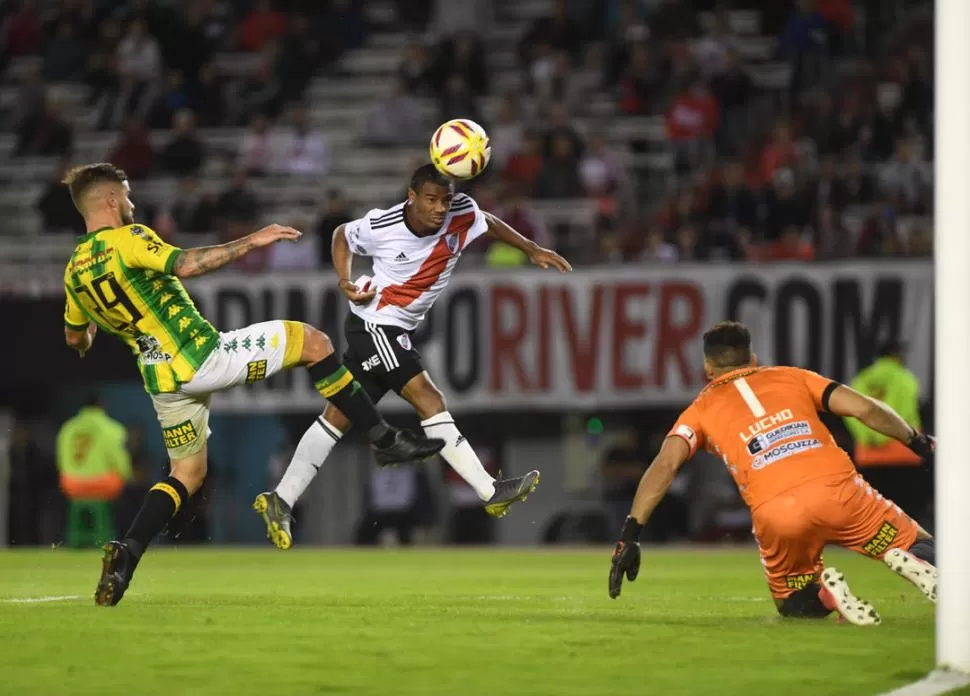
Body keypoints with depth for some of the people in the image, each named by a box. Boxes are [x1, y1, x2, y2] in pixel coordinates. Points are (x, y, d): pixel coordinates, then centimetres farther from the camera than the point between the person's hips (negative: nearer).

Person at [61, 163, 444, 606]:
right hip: (202, 356, -7)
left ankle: (125, 554, -4)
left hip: (162, 382, 7)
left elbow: (75, 339, 25)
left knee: (188, 473, 18)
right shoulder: (126, 239, -12)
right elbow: (185, 264, -29)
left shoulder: (75, 271, 11)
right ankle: (384, 439, 5)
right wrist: (251, 242, -23)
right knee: (312, 341, 5)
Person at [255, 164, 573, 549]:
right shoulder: (380, 226, -18)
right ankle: (491, 492, -17)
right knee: (429, 400, -15)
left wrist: (531, 249, 11)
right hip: (373, 324, -7)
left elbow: (490, 223, 15)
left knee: (340, 414, 7)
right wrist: (345, 280, -11)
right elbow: (343, 235, 3)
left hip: (394, 331, 7)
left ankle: (281, 500, 10)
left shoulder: (462, 214, -8)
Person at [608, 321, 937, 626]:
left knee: (795, 604, 26)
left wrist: (630, 534, 1)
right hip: (839, 491, 0)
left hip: (777, 516, 0)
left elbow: (665, 464, 5)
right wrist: (917, 441, 28)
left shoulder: (702, 409, 22)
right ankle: (907, 562, -19)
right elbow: (864, 408, 15)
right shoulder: (791, 377, 25)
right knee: (921, 550, 19)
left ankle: (825, 592, -10)